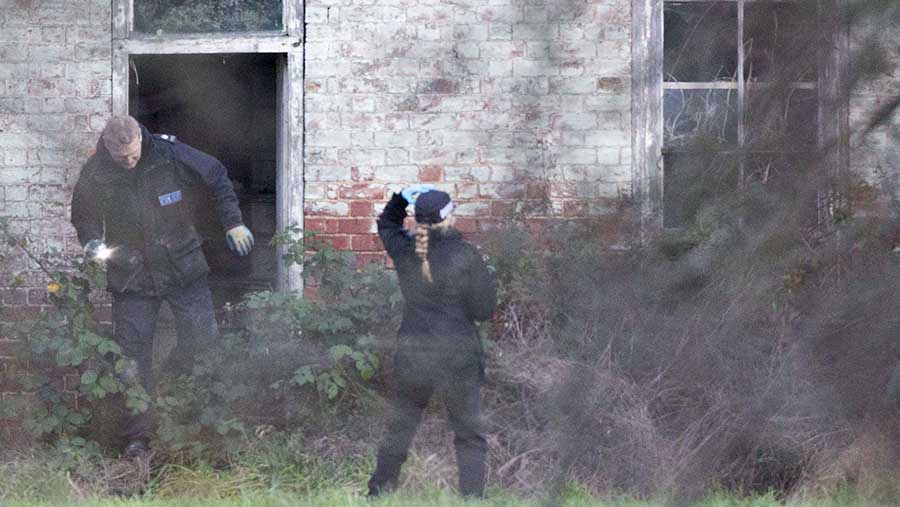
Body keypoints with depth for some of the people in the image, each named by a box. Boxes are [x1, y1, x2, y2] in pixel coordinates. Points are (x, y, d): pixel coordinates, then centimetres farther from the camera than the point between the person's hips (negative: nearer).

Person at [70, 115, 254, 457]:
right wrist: (92, 241, -13)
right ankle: (137, 436, 1)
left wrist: (233, 223, 0)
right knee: (133, 355, -4)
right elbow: (84, 216, 7)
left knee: (203, 339, -3)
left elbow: (217, 178, 1)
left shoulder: (170, 155, -14)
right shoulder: (95, 173, -12)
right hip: (131, 275, 0)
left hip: (183, 269, 0)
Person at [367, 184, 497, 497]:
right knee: (469, 436, 6)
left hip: (412, 357, 4)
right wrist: (489, 278, 10)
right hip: (458, 359, -4)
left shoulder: (405, 251, -1)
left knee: (398, 430, 17)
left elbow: (386, 225, 24)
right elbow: (484, 310, -5)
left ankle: (378, 492, 22)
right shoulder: (466, 257, -13)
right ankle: (472, 496, 1)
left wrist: (401, 198, 15)